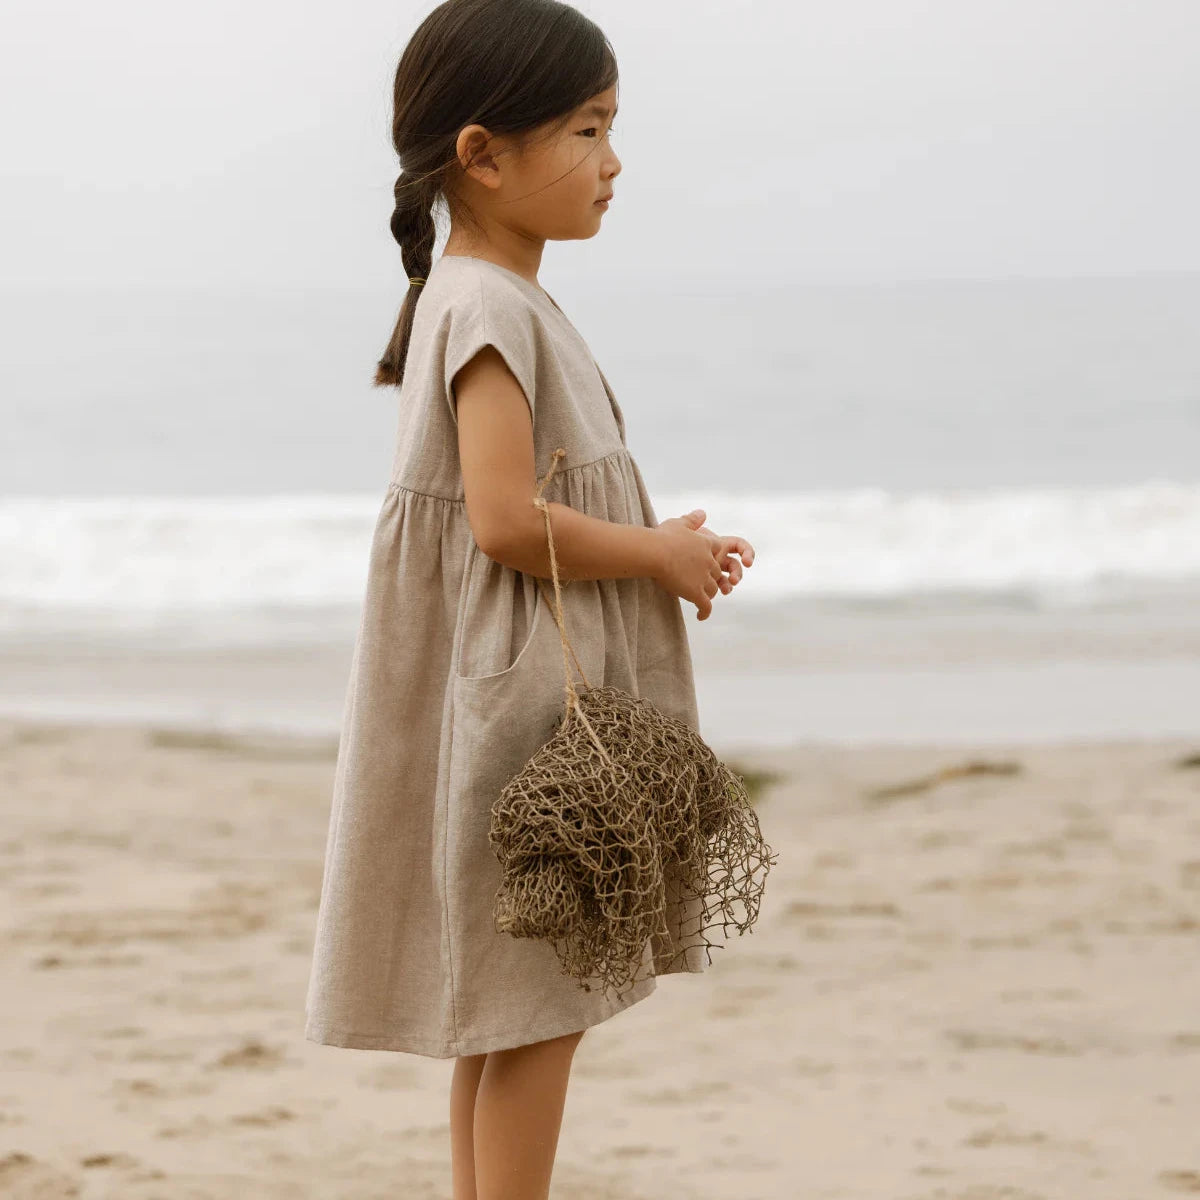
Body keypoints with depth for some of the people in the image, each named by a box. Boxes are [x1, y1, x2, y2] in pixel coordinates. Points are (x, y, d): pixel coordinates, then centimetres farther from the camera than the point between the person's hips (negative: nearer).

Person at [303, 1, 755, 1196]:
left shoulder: (501, 303, 15)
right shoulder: (489, 306, -18)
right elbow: (506, 521, -25)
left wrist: (663, 549, 7)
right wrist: (658, 556, -14)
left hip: (547, 695, 10)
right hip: (515, 696, -10)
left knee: (506, 1005, 14)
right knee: (535, 996, -6)